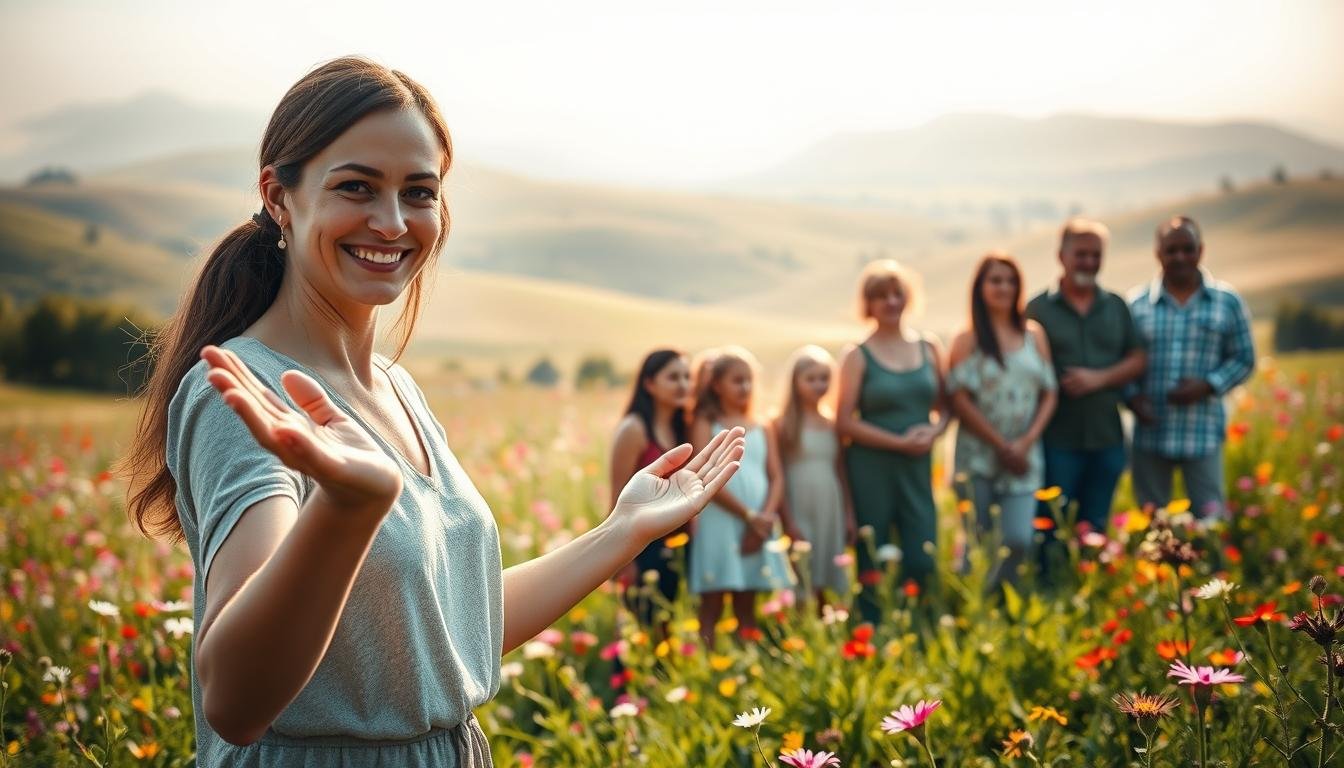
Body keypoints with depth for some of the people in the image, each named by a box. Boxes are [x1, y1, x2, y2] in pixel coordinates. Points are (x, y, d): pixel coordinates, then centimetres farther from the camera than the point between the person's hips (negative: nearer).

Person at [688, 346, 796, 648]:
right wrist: (750, 515, -13)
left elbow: (776, 478, 8)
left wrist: (765, 518, -11)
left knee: (747, 610, 8)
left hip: (759, 528, 4)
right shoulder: (706, 424, 2)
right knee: (712, 609, -4)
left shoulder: (763, 429, 16)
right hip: (719, 524, -4)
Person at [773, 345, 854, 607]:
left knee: (826, 580, 6)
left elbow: (840, 473, 14)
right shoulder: (783, 425, -4)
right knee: (800, 583, -5)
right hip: (798, 510, -4)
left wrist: (849, 516, 12)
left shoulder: (832, 425, 10)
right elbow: (778, 475, -7)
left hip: (829, 510, 5)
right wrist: (787, 521, -13)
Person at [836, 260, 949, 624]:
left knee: (922, 561, -3)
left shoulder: (929, 348, 9)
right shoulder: (857, 356, -2)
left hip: (918, 467, 3)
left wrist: (932, 432, -8)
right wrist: (899, 442, -13)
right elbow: (845, 421, -7)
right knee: (873, 566, 2)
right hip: (871, 468, -3)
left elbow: (944, 407, 14)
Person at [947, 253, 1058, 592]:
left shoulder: (1034, 335, 10)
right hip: (978, 458, -2)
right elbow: (960, 399, -7)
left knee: (1019, 540, -10)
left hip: (1024, 459, 2)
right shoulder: (967, 340, 1)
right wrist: (1001, 445, -10)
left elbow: (1048, 395, 7)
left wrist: (1026, 443, -7)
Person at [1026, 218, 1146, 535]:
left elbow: (1138, 360, 7)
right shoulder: (1038, 309, -1)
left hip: (1107, 439, 4)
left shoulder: (1116, 306, 12)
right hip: (1057, 441, -3)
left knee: (1095, 531, 12)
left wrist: (1098, 378, -12)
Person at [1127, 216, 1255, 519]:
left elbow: (1243, 359, 5)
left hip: (1203, 434, -1)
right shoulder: (1136, 305, 2)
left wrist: (1208, 386, -11)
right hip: (1150, 434, 1)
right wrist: (1133, 397, -11)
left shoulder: (1227, 302, 1)